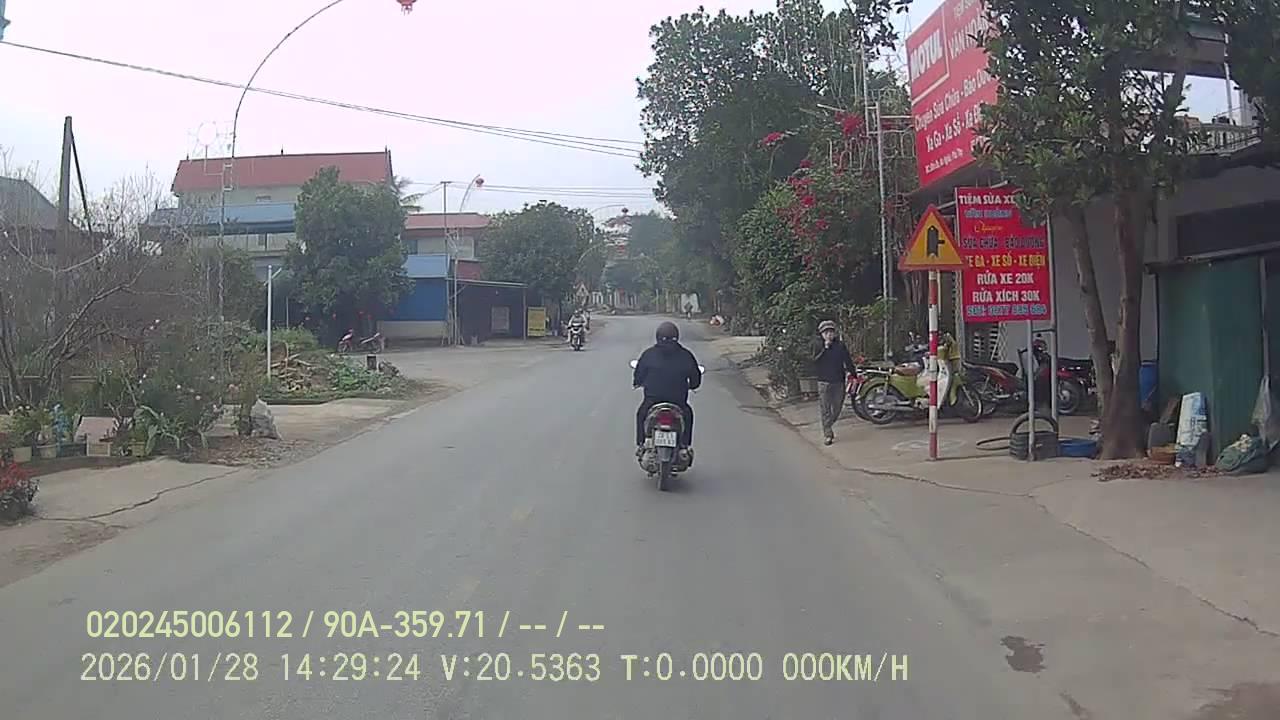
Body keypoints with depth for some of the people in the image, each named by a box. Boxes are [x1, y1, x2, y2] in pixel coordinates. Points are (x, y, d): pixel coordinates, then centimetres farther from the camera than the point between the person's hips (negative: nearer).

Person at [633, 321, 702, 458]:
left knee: (641, 414, 31)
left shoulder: (648, 354, -3)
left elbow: (639, 375, 3)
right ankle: (686, 445, 26)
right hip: (678, 399, 0)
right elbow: (695, 377, 6)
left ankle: (640, 444, 25)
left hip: (652, 399, 0)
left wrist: (637, 382, 25)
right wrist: (691, 385, 28)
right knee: (687, 414, 32)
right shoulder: (685, 355, -1)